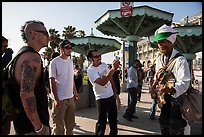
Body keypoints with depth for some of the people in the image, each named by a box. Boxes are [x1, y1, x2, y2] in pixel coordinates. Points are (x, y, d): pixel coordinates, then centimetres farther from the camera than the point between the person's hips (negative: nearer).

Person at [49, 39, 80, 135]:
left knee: (70, 124, 19)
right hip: (60, 99, -6)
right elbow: (52, 82, -12)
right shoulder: (54, 62, -10)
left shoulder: (70, 61, 9)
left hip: (71, 98, 6)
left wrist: (75, 93, 13)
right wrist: (56, 99, -17)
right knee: (58, 126, 5)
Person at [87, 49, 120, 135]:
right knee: (102, 121, 2)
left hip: (111, 95, 7)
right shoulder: (90, 70, -21)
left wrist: (114, 90, 13)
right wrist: (112, 70, -42)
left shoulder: (104, 64, 0)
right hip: (101, 98, -7)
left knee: (113, 117, 21)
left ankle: (113, 132, 41)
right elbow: (102, 82, -34)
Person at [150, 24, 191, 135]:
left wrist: (170, 90, -47)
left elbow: (184, 83, -31)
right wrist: (154, 86, 1)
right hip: (165, 97, 7)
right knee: (163, 121, 20)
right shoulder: (160, 58, 1)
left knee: (175, 128, 1)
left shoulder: (180, 60, -22)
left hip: (178, 96, -6)